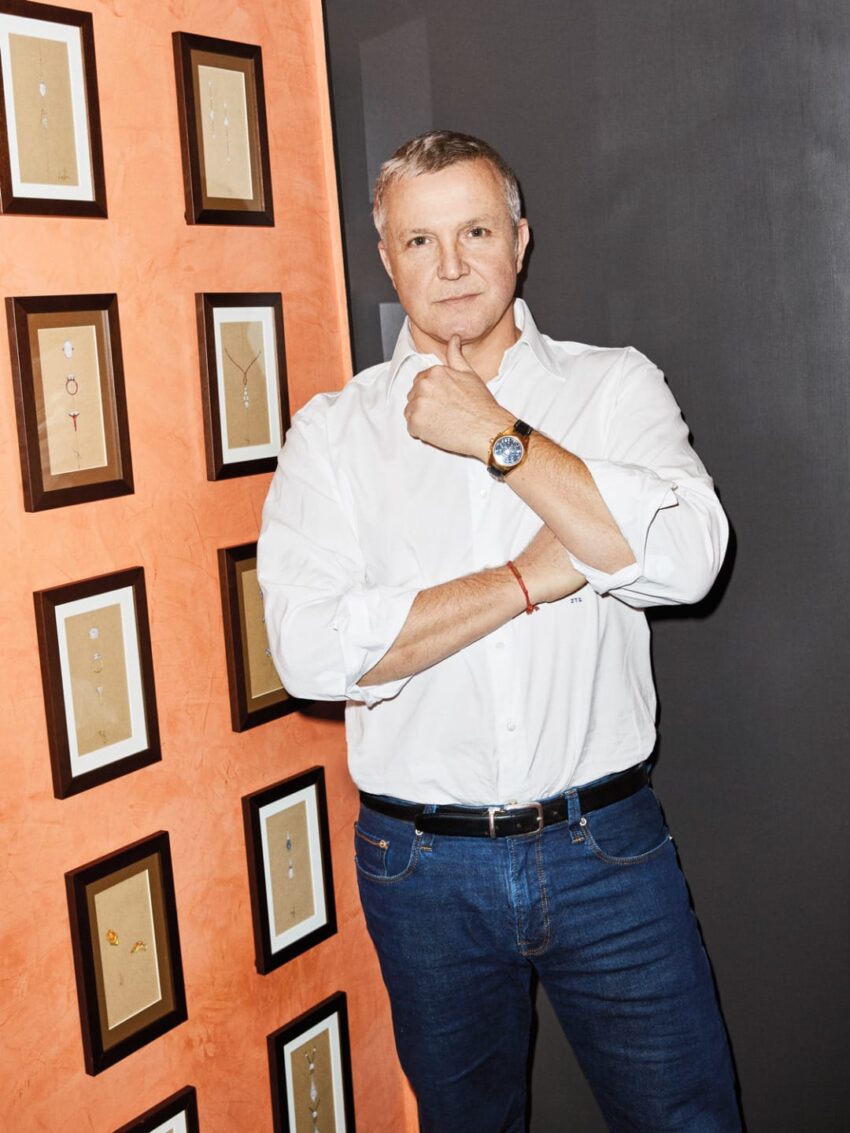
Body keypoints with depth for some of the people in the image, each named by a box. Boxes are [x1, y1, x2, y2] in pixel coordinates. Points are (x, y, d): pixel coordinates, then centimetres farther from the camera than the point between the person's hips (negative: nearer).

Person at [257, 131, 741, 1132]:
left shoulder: (615, 386, 0)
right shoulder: (334, 431, -1)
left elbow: (686, 556, -18)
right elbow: (311, 649, -16)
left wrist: (497, 436, -15)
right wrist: (537, 575, -16)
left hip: (606, 847, 0)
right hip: (424, 864, 1)